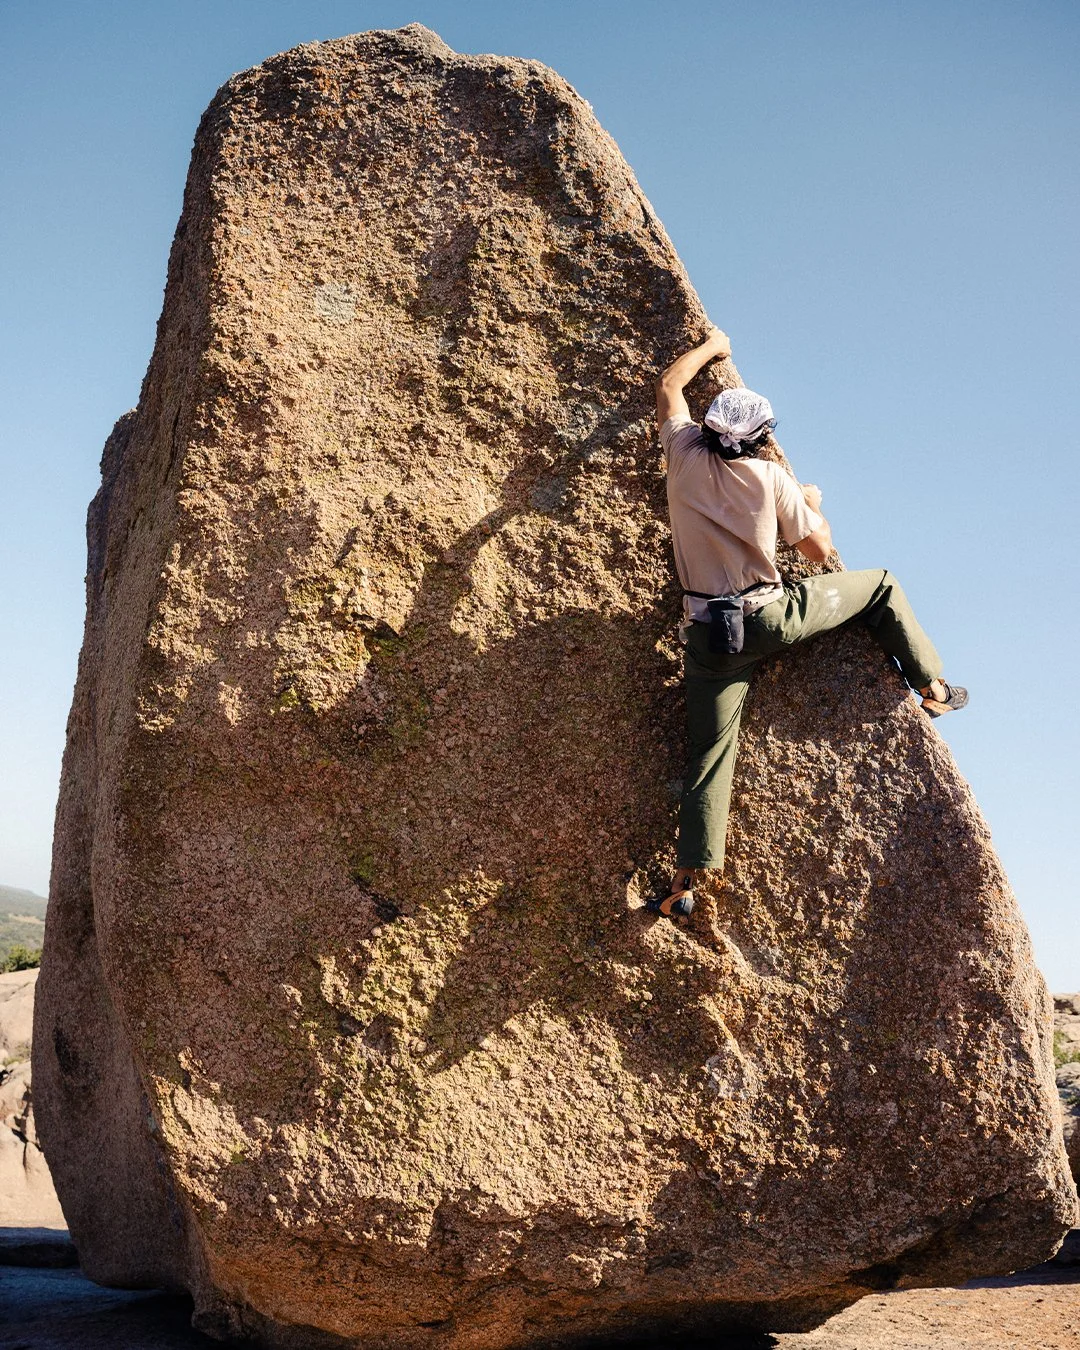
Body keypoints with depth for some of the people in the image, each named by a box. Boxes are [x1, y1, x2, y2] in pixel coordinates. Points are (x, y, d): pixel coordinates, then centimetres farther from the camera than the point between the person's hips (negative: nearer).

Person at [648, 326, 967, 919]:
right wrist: (813, 503, 27)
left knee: (710, 752, 3)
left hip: (709, 636, 2)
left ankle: (687, 880, -4)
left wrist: (709, 347, 33)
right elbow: (820, 549, 7)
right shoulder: (771, 477, -4)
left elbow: (668, 385, 19)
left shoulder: (685, 454, 0)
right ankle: (932, 687, 26)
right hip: (773, 616, -2)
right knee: (880, 585, 19)